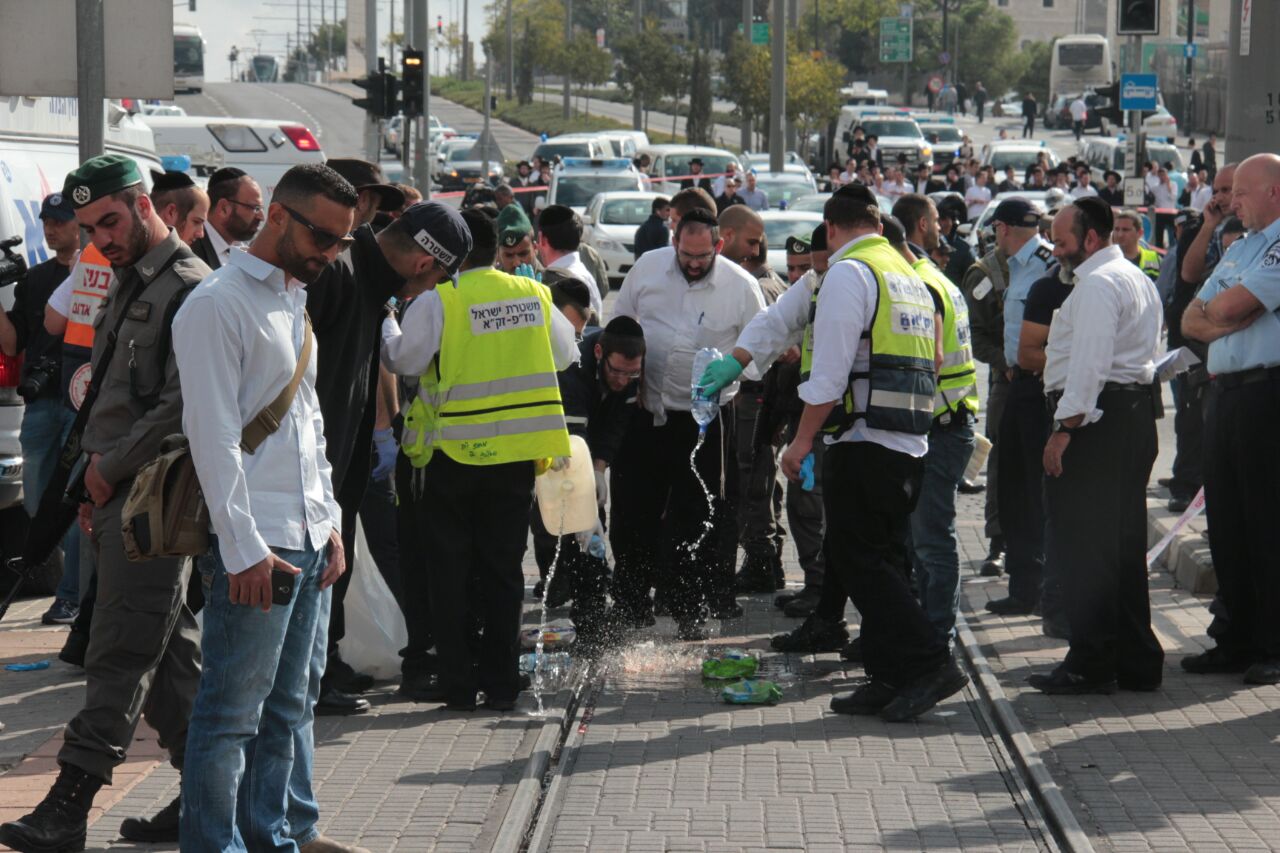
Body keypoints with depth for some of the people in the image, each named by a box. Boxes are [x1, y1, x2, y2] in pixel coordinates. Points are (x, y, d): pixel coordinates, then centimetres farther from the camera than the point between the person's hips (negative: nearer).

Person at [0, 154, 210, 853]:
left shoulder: (187, 287, -12)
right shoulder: (129, 286, 19)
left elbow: (183, 406, -20)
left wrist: (110, 467, -12)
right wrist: (99, 480, 16)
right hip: (119, 490, 10)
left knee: (121, 651, -8)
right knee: (167, 644, 12)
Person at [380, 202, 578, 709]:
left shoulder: (436, 301, -11)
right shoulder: (533, 294, 2)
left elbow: (403, 359, -9)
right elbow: (565, 354, 11)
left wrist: (384, 322, 8)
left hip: (454, 452, -3)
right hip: (517, 452, 4)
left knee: (449, 569, 8)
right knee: (503, 567, 11)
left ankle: (456, 681, 9)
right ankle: (500, 681, 13)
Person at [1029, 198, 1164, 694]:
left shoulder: (1097, 284, -13)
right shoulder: (1136, 278, 21)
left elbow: (1090, 361, -22)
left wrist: (1065, 427, -23)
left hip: (1096, 419, -11)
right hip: (1135, 408, 11)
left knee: (1085, 547, -7)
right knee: (1124, 545, 13)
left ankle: (1091, 666, -5)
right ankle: (1136, 662, 16)